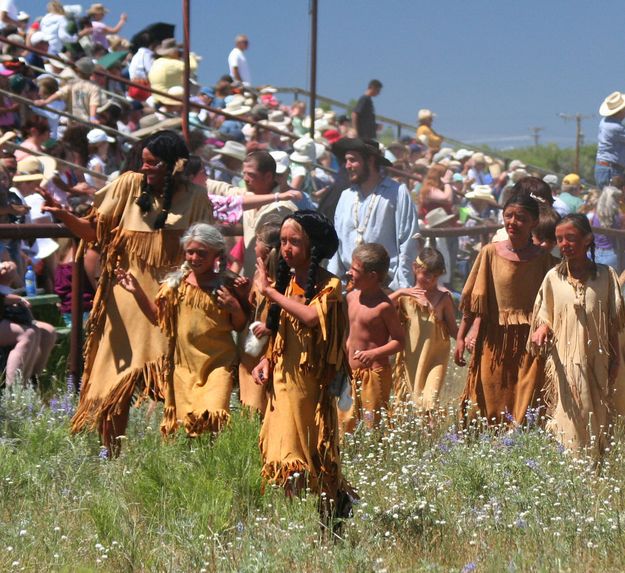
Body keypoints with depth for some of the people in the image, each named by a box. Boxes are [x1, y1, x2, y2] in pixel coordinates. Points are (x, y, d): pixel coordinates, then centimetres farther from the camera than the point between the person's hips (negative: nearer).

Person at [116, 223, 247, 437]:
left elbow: (239, 327, 6)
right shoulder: (175, 283, 4)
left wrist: (236, 309, -15)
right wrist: (137, 292, 2)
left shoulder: (227, 285, -2)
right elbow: (157, 317, 12)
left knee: (213, 418, -19)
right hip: (184, 365, 3)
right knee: (185, 422, 3)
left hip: (218, 363, -3)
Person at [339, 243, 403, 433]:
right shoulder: (352, 297, 8)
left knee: (373, 424, -3)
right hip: (351, 373, 7)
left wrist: (375, 353, -25)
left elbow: (398, 341, -13)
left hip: (374, 373, -7)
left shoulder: (383, 305, -14)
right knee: (344, 422, 9)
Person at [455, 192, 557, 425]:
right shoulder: (490, 253, 2)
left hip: (529, 344, -1)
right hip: (494, 341, 1)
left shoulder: (543, 260, 1)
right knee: (488, 404, 2)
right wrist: (461, 337, 5)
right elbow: (473, 299, 6)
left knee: (525, 408, 0)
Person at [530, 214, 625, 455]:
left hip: (596, 362, 0)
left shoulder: (605, 275, 0)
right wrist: (542, 329, -13)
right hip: (564, 363, 0)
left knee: (596, 421, 4)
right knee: (569, 424, -3)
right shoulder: (554, 277, 1)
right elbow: (544, 317, 10)